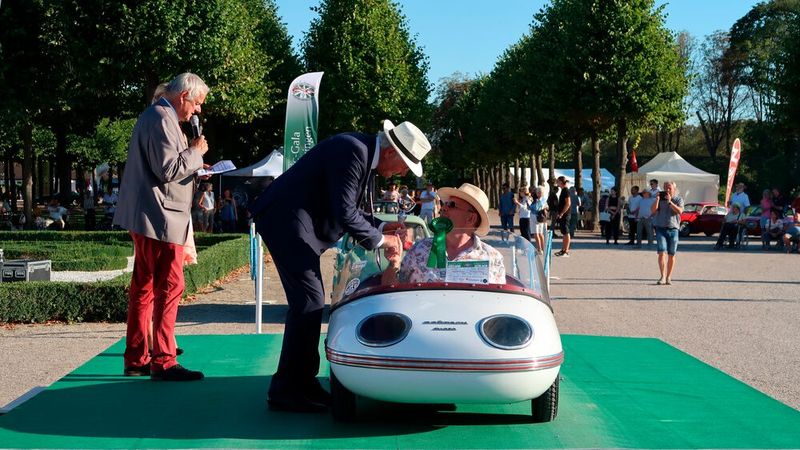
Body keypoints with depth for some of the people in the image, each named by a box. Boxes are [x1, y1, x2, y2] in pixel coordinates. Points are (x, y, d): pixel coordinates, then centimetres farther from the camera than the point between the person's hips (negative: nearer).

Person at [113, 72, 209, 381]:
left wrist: (192, 166, 16)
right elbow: (168, 170, -21)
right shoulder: (162, 119, -14)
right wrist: (195, 152, -8)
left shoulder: (157, 116, 19)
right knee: (170, 287, -8)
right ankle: (163, 362, -6)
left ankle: (136, 359, 18)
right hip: (160, 217, -11)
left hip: (147, 218, 11)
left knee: (144, 287, 12)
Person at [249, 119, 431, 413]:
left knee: (308, 301, 12)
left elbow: (352, 211, 19)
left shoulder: (364, 155, 12)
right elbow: (344, 212, -23)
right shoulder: (352, 151, -19)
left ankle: (301, 382, 19)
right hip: (286, 220, -11)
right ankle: (286, 389, -6)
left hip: (296, 221, 11)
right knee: (309, 302, -11)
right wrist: (380, 240, -10)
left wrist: (384, 245, 11)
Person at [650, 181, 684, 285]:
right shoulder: (660, 198, 9)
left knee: (671, 255, 4)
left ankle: (668, 277, 13)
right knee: (662, 253, -12)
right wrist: (657, 199, -12)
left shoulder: (678, 199, 6)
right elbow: (653, 210, -3)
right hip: (660, 228, 0)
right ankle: (662, 277, -15)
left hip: (673, 229, 0)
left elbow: (679, 211, -13)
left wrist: (669, 202, -19)